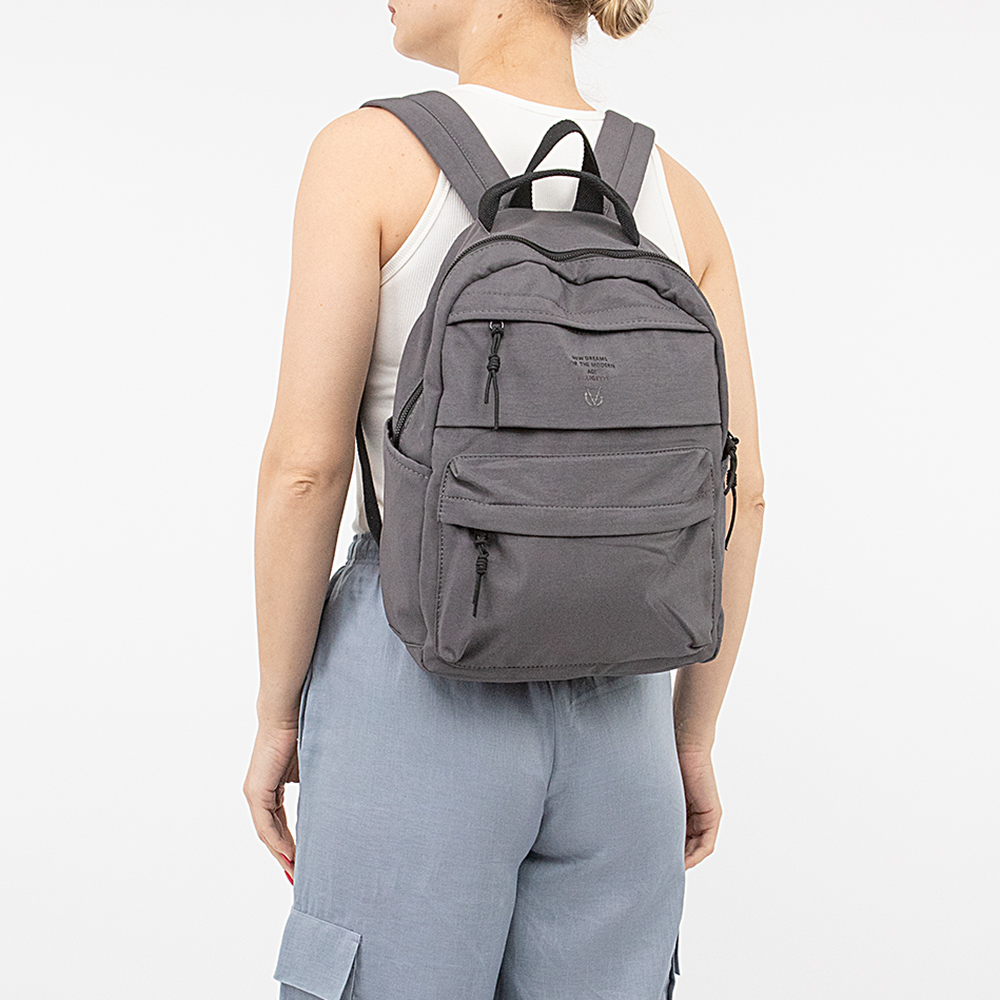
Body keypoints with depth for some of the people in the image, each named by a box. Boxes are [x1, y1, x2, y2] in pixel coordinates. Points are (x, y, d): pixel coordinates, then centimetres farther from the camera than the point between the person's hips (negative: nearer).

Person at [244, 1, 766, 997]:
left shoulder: (368, 152, -8)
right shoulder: (678, 194, 5)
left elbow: (306, 466, -11)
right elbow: (736, 496, 3)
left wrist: (276, 714, 0)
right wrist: (693, 737, 13)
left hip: (416, 690, -4)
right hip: (609, 703, 4)